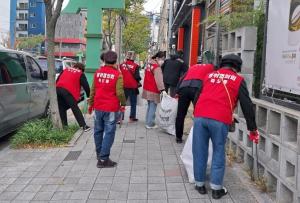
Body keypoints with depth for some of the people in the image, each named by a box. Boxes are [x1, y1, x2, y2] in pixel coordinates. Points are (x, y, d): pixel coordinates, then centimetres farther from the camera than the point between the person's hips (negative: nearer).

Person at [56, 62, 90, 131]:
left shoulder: (66, 70, 28)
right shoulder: (80, 74, 14)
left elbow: (57, 80, 27)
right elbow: (86, 85, 9)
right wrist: (89, 96, 18)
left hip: (58, 89, 5)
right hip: (68, 91, -4)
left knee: (61, 108, 16)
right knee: (75, 109, -1)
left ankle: (64, 125, 18)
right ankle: (84, 126, -2)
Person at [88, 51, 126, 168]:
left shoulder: (98, 72, 4)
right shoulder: (117, 74, -11)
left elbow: (93, 90, 9)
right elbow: (119, 92, -14)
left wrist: (91, 104, 20)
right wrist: (123, 103, 4)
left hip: (98, 107, 5)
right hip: (111, 108, -5)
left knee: (98, 131, 17)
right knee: (109, 133, -1)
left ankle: (99, 154, 32)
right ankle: (103, 159, -2)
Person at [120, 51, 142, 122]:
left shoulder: (122, 65, -1)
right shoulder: (135, 66, -12)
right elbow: (137, 76, -13)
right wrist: (138, 82, 8)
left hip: (124, 86, 3)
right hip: (133, 87, -3)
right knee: (133, 103, 9)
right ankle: (132, 117, 12)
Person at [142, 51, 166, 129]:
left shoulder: (149, 64, 11)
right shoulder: (157, 67, -17)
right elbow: (159, 79, -28)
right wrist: (162, 90, -35)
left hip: (147, 89, 9)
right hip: (153, 91, -9)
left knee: (150, 106, 18)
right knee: (153, 107, -2)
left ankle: (148, 122, 25)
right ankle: (150, 124, 2)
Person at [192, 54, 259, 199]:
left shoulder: (210, 75, 24)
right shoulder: (238, 80, 13)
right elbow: (247, 105, 10)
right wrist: (253, 129, 16)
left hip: (199, 116, 3)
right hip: (220, 120, -3)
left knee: (199, 151, 13)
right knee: (218, 153, 10)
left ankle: (199, 184, 23)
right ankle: (216, 188, 14)